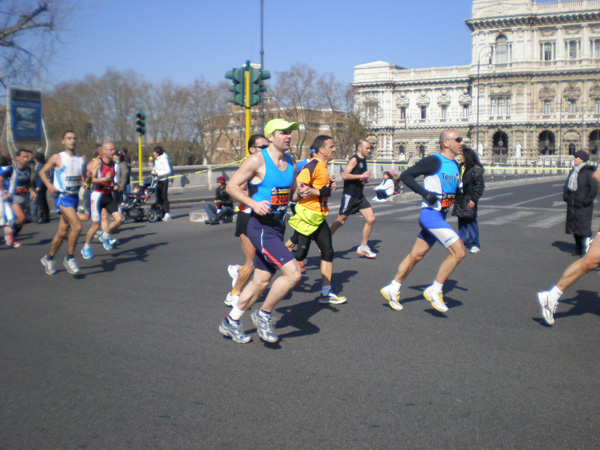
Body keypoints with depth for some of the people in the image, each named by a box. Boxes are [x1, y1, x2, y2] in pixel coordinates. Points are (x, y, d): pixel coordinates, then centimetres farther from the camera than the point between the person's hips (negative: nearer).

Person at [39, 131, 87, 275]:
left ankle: (48, 258, 28)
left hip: (75, 197, 6)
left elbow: (84, 177, 20)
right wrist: (49, 185, -9)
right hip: (62, 197, -6)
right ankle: (69, 258, -5)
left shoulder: (81, 159, 11)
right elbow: (42, 172, 7)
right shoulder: (57, 158, -3)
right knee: (77, 226, -22)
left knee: (63, 232, 11)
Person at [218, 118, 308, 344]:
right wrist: (253, 203, -23)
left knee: (262, 281, 13)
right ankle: (264, 314, 4)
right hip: (260, 226, -8)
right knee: (293, 272, -18)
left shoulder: (290, 162, 10)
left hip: (278, 225, 8)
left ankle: (230, 322, 31)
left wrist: (301, 192, 0)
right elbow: (231, 186, -10)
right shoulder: (257, 160, -12)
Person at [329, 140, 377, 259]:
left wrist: (365, 179, 8)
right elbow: (345, 175, -23)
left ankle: (363, 247, 10)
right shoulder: (354, 160, -12)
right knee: (340, 221, 1)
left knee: (371, 219, -1)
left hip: (360, 196, 8)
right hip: (349, 195, -8)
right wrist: (361, 176, -22)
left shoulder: (363, 160, 14)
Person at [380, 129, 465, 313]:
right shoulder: (434, 161, -11)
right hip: (431, 214, -9)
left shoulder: (454, 165, 15)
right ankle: (435, 290, -2)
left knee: (416, 255, 13)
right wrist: (425, 193, -21)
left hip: (440, 217, 9)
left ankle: (392, 289, 25)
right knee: (459, 251, -14)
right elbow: (405, 176, -13)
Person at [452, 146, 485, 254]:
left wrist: (473, 199, -17)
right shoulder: (460, 167, 12)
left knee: (471, 221, -2)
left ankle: (474, 244, 6)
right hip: (460, 199, 7)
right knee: (461, 221, 12)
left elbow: (480, 186, -11)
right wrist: (454, 197, 14)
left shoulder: (476, 169, -9)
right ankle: (462, 241, 21)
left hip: (469, 200, -7)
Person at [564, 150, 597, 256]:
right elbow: (567, 186, 23)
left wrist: (586, 201, -17)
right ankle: (579, 249, 25)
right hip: (572, 205, 8)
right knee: (574, 228, 13)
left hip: (583, 207, -8)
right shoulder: (573, 171, 11)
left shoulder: (588, 172, -13)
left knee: (584, 228, -8)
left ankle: (587, 248, -1)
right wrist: (566, 197, 11)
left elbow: (594, 190, -15)